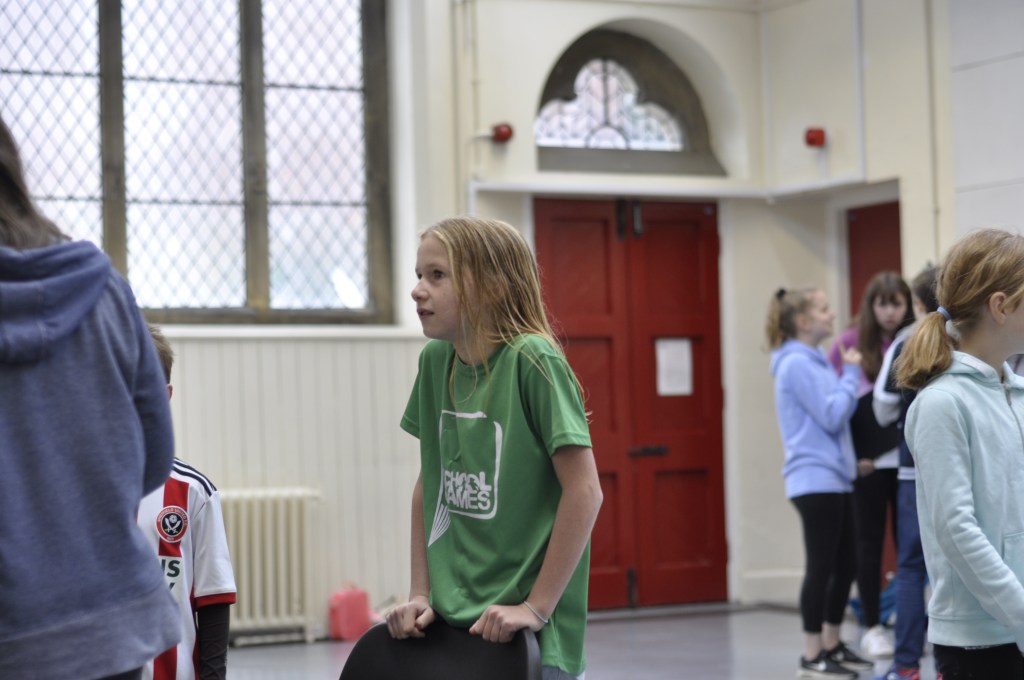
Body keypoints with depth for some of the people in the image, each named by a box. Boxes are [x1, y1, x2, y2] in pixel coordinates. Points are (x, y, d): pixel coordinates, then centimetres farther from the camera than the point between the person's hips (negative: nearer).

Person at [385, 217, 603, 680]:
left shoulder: (531, 360, -14)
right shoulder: (436, 361, 5)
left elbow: (585, 490, -16)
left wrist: (536, 607, -14)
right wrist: (420, 594, 7)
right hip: (451, 623, 6)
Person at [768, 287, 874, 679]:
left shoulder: (814, 361, 15)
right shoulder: (797, 364, -14)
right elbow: (832, 417, -18)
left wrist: (850, 374, 6)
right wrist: (851, 373, -8)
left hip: (835, 478, 9)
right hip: (815, 480, -9)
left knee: (844, 566, 13)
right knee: (821, 568, -5)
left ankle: (832, 646, 23)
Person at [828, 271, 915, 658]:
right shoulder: (850, 342, -4)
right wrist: (850, 455, -7)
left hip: (909, 459, 2)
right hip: (868, 462, -2)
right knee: (870, 543, 5)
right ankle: (872, 627, 12)